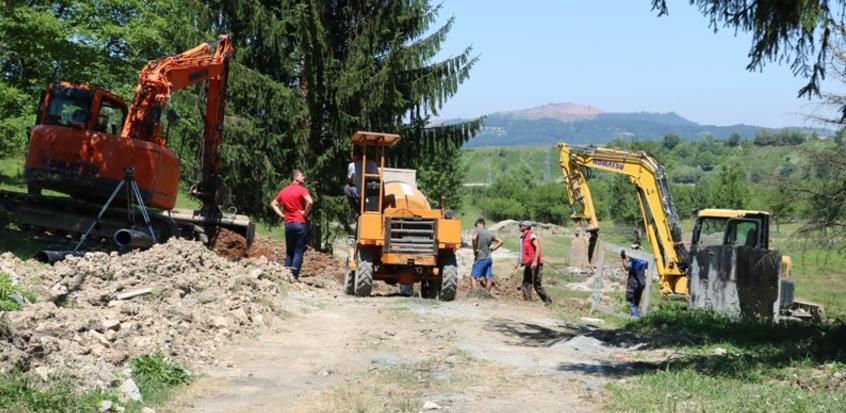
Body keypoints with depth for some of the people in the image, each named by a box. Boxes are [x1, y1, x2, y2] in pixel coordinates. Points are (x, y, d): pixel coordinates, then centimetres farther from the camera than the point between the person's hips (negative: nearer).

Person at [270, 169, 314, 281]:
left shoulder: (284, 191, 11)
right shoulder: (301, 189, -8)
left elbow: (273, 204, 16)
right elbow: (310, 202, -25)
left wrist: (281, 215, 11)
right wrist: (305, 213, -11)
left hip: (288, 224, 5)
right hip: (301, 223, -5)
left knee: (289, 251, 15)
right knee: (299, 251, -1)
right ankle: (294, 276, -6)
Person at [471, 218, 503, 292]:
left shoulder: (478, 230, -7)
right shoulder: (490, 233, 10)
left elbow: (474, 238, -28)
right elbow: (500, 241, 14)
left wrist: (474, 250, -16)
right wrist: (492, 249, 12)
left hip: (480, 258, -6)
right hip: (489, 258, 6)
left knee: (473, 276, -5)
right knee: (488, 278, 10)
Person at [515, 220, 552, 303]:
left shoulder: (531, 236, -11)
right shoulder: (523, 237, 17)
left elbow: (538, 248, -21)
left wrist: (535, 261, -28)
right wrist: (518, 262, 24)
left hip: (535, 264, -9)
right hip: (528, 264, 9)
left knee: (537, 284, -8)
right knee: (526, 284, 4)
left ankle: (548, 301, 1)